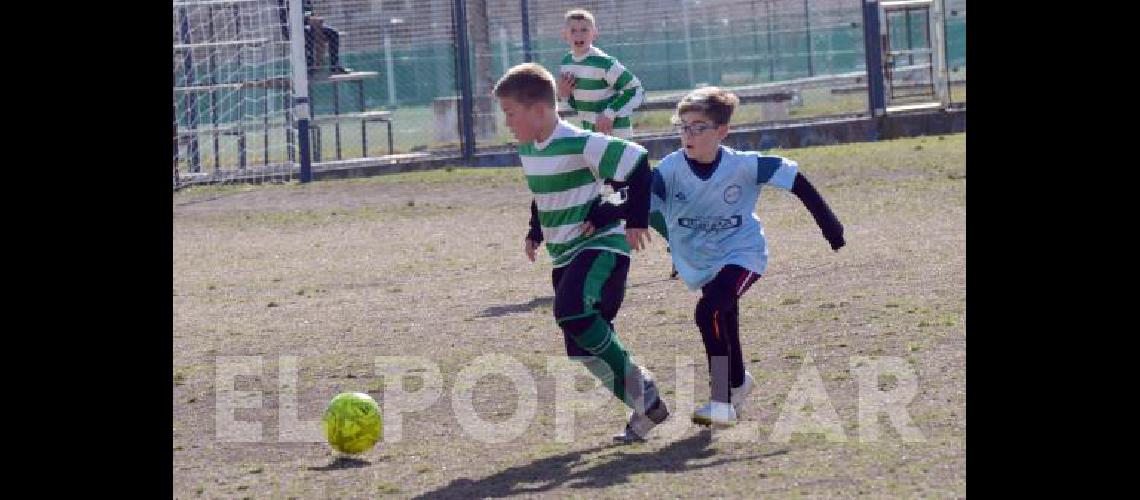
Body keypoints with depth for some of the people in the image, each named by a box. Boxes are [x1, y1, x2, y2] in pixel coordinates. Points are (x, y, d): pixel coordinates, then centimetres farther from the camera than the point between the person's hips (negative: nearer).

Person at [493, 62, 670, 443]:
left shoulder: (580, 144, -18)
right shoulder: (527, 150, 9)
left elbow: (637, 162, -18)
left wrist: (636, 220, -17)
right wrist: (536, 233, 19)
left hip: (601, 247, -9)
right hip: (565, 255, 9)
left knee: (571, 312, -32)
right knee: (582, 349, 3)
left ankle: (634, 383, -17)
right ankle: (645, 405, 14)